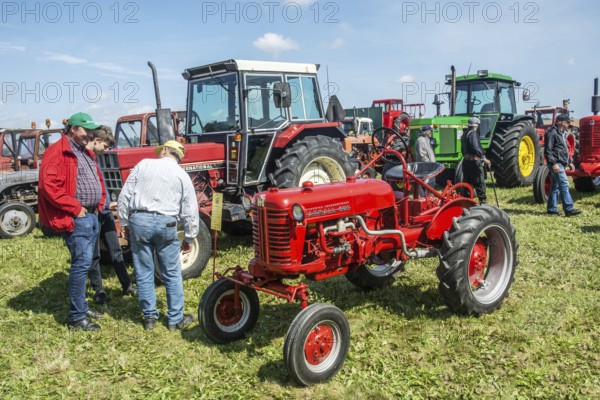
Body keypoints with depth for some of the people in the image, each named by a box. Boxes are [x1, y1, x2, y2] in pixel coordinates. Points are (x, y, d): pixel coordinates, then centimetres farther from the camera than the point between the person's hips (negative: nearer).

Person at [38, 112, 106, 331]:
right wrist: (75, 208, -18)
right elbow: (49, 185, -22)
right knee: (81, 264, -10)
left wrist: (99, 205, 13)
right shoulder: (57, 152, -11)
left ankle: (81, 307, 28)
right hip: (76, 218, -9)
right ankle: (76, 317, -2)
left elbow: (98, 180, 28)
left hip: (92, 216, 10)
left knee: (85, 263, 16)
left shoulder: (86, 153, 18)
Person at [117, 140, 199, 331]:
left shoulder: (143, 164, 7)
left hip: (139, 220, 1)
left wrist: (124, 222, 12)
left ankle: (149, 316, 19)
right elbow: (190, 212, 5)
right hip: (166, 224, 0)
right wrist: (189, 238, 14)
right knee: (172, 274, 10)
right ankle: (176, 318, 17)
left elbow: (125, 196, 4)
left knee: (144, 273, 11)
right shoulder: (182, 176, 7)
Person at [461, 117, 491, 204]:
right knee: (480, 183, -5)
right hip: (474, 161, -8)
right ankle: (482, 201, -7)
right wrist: (484, 158, -27)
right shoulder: (473, 134, -11)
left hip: (466, 161, 9)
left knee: (468, 183, 13)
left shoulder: (464, 135, 16)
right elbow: (475, 147, -24)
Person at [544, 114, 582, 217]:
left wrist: (569, 162, 26)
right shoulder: (552, 133, -12)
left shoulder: (561, 133, 20)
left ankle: (551, 209, 15)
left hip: (561, 163, 10)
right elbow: (548, 150, -18)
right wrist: (553, 163, -24)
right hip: (556, 163, -10)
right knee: (564, 185, -15)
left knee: (556, 186, 11)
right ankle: (569, 209, -17)